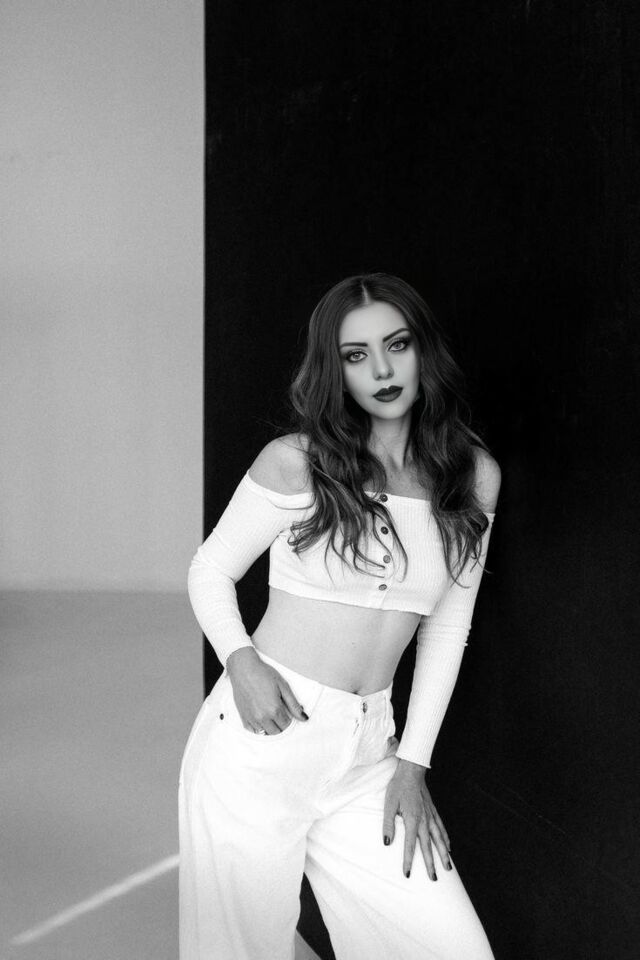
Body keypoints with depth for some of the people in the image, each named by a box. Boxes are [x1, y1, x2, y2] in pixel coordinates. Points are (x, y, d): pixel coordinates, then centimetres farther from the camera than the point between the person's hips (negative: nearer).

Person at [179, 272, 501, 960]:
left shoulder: (474, 475, 4)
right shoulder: (297, 463, -6)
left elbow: (448, 623, 9)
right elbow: (209, 570, 4)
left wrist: (413, 761, 5)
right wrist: (241, 662, -15)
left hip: (365, 752, 3)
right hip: (261, 732, -3)